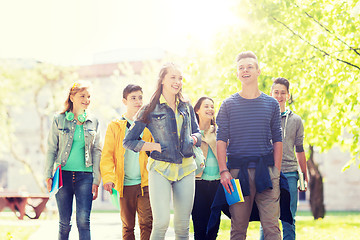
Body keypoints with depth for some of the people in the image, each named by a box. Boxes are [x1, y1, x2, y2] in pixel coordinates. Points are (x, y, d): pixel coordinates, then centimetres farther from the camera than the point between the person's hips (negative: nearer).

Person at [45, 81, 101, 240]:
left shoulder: (93, 122, 9)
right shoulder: (59, 120, 5)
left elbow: (97, 151, 8)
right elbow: (51, 149, 6)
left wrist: (96, 181, 2)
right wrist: (48, 176, -2)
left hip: (85, 176, 0)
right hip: (64, 174, 0)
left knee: (83, 221, -9)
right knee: (64, 223, 3)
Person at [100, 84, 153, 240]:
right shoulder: (115, 126, 6)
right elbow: (107, 155, 2)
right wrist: (108, 177, -13)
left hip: (145, 184, 0)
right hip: (124, 185, 0)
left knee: (147, 224, -10)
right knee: (127, 226, 7)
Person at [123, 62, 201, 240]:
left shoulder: (186, 107, 12)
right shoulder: (150, 110, 0)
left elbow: (197, 131, 24)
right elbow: (128, 141, 1)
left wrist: (193, 139, 1)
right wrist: (155, 146, -8)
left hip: (186, 169, 4)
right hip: (160, 169, -4)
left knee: (183, 225, 4)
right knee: (161, 222, -15)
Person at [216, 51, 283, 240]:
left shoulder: (271, 104, 10)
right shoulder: (228, 104, 7)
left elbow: (277, 140, 10)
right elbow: (221, 140, 3)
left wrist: (276, 171, 2)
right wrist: (223, 171, -8)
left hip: (266, 169, 0)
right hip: (237, 170, 0)